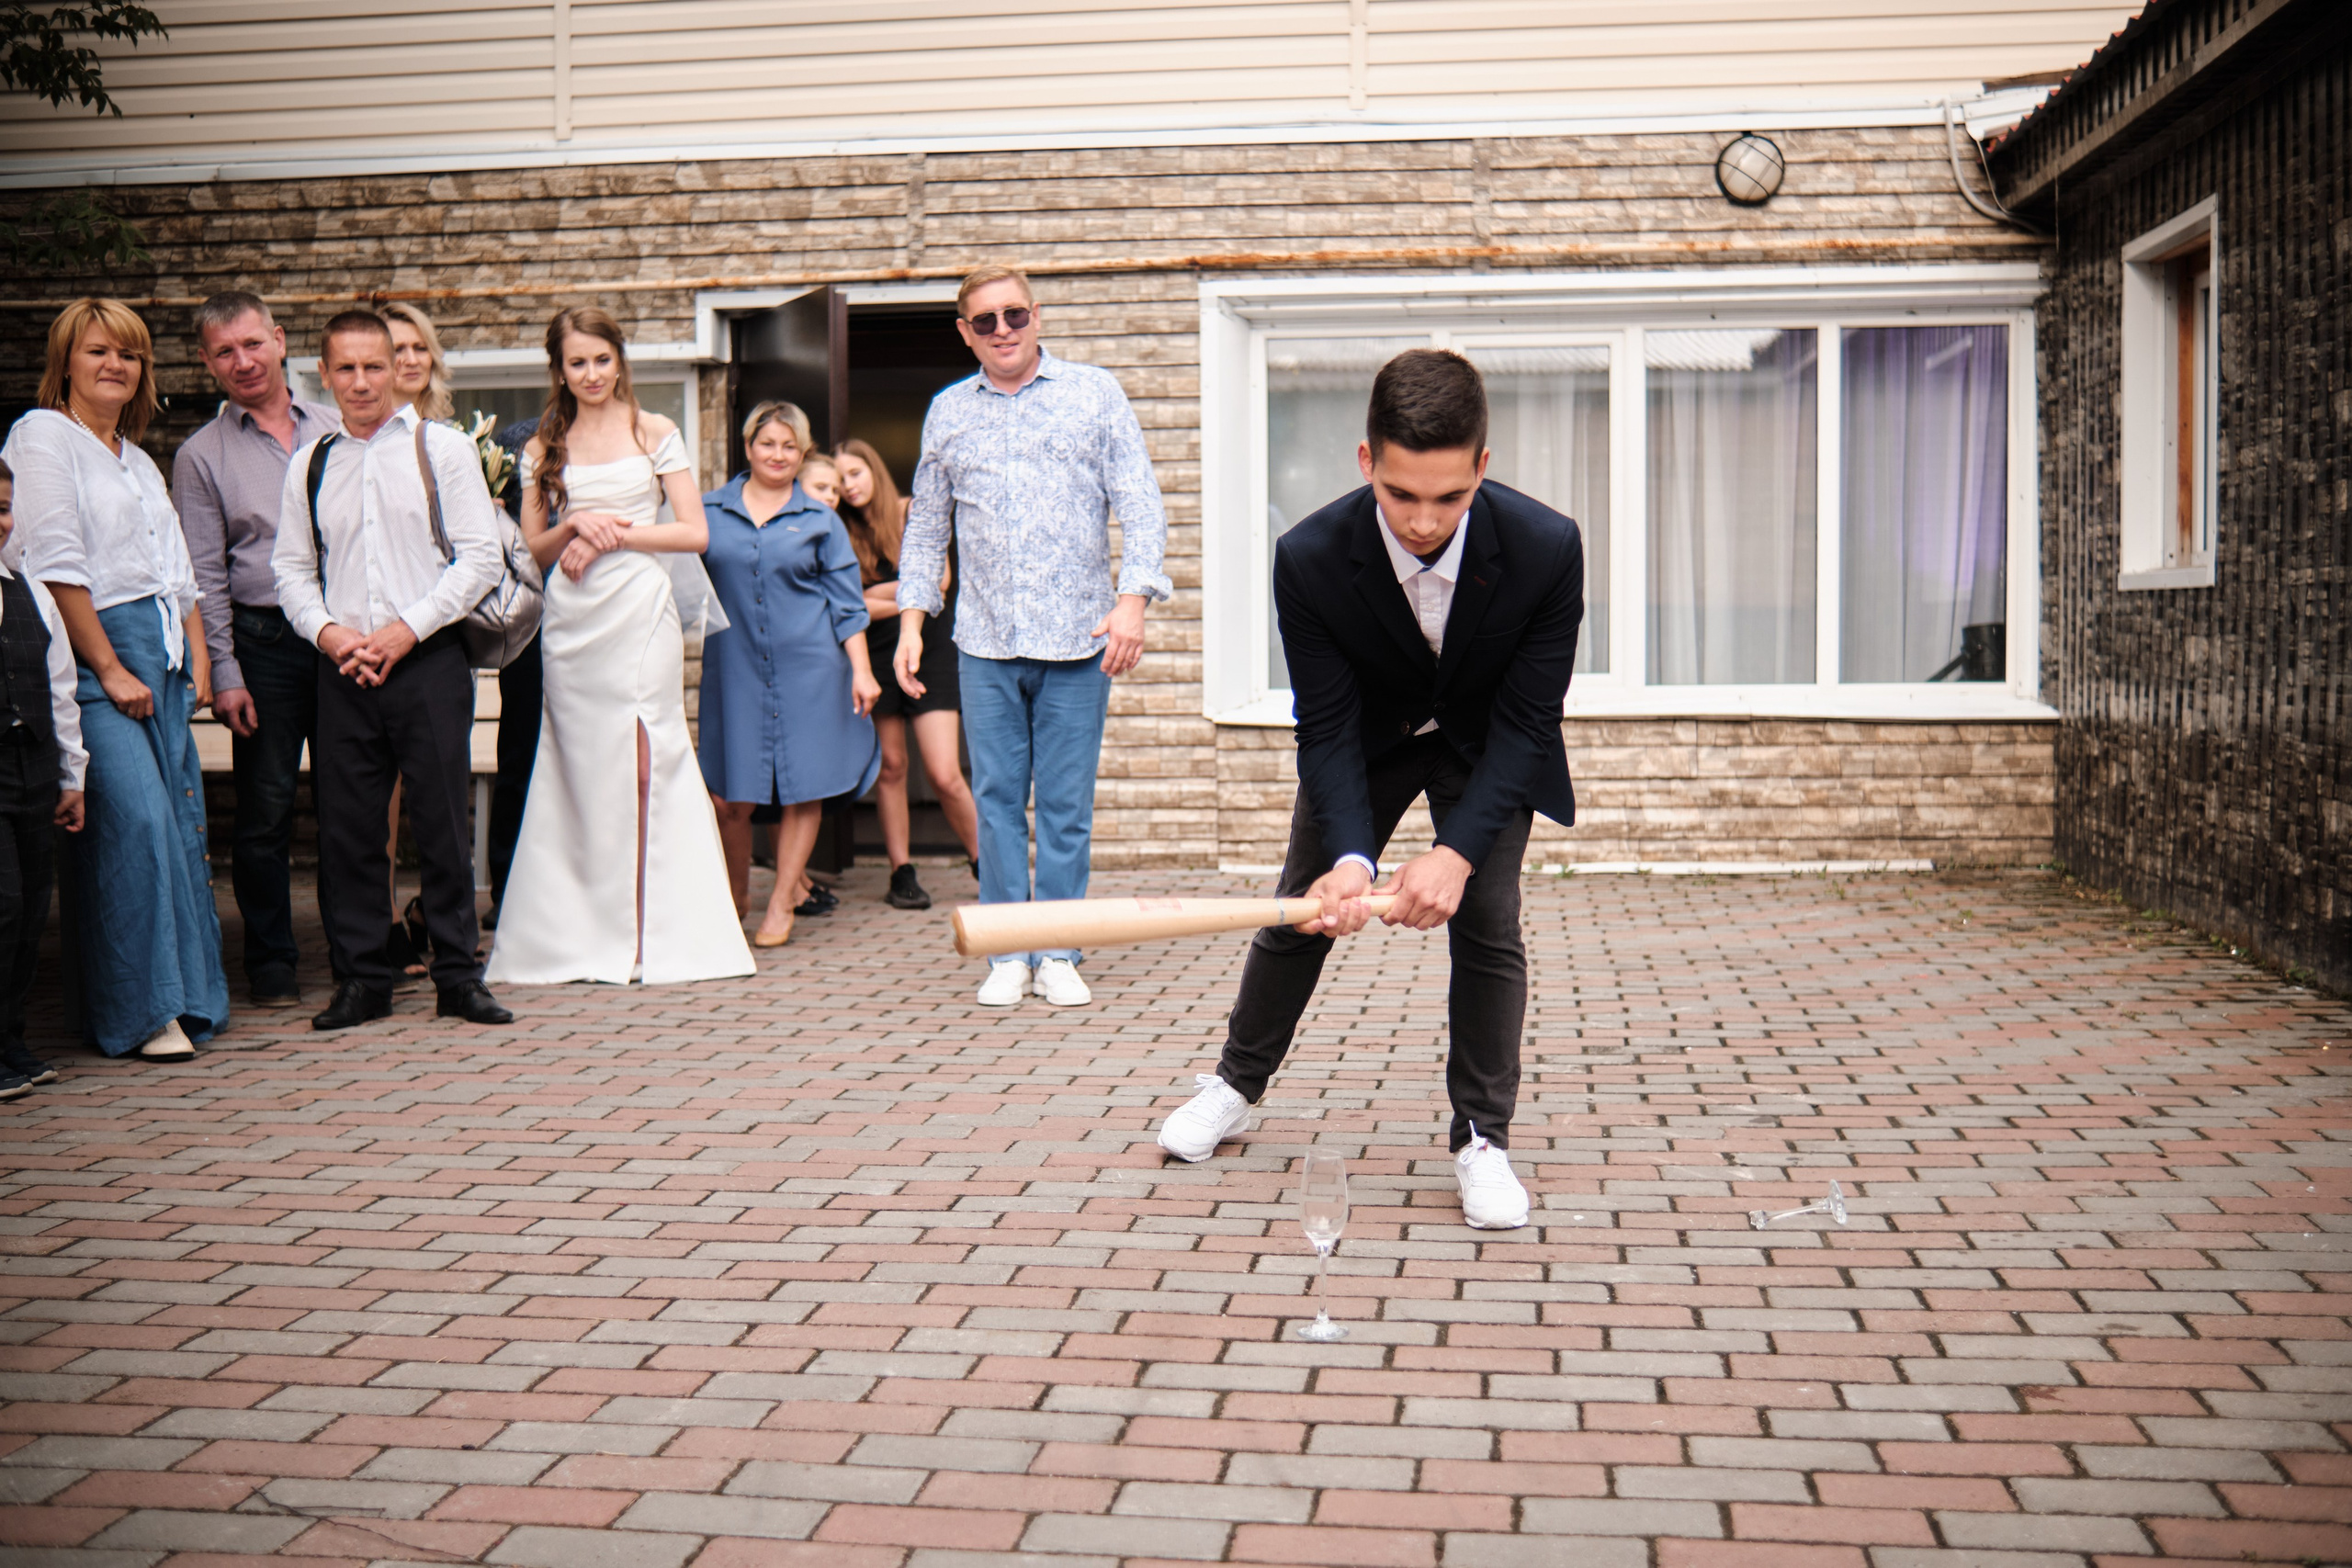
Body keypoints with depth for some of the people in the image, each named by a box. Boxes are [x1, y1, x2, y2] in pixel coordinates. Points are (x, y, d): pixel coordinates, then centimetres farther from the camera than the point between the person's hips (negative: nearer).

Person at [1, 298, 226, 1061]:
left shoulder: (139, 461, 24)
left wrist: (197, 658, 10)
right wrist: (111, 670, -13)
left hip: (162, 656, 8)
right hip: (94, 654, -8)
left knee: (179, 821, 3)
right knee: (134, 819, -15)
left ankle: (185, 998, 9)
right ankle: (139, 1012, -9)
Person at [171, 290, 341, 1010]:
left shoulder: (335, 430, 10)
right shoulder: (201, 456, 4)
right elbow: (204, 577, 2)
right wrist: (224, 674, -6)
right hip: (264, 640, -2)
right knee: (266, 808, 2)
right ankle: (271, 964, 13)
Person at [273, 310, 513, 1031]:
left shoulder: (443, 448, 3)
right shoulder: (309, 465, 12)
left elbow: (480, 557, -3)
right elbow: (291, 566, 14)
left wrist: (408, 628, -10)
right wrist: (326, 631, -5)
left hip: (428, 659, -3)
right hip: (342, 667, 3)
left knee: (442, 822, 0)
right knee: (346, 828, 4)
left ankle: (458, 976, 9)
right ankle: (362, 978, 15)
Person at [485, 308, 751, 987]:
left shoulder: (655, 433, 6)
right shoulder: (543, 448, 13)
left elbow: (695, 532, 0)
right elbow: (533, 549, 12)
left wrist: (613, 536, -7)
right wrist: (577, 526, -7)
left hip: (640, 609, -2)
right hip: (570, 620, 2)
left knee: (642, 765, -6)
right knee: (579, 770, 1)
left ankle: (653, 934, 0)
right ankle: (588, 934, 7)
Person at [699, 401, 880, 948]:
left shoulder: (820, 520, 7)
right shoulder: (709, 512, 8)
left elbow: (847, 604, 6)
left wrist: (861, 671, 0)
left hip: (807, 667, 0)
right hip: (734, 666, 0)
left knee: (802, 789, 1)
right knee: (730, 794, -2)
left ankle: (782, 903, 15)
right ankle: (734, 898, 20)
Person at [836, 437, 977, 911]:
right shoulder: (843, 537, 6)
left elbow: (940, 579, -5)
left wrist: (880, 593, -5)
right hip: (876, 656, 2)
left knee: (945, 774, -9)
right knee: (890, 766, 2)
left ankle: (985, 865, 8)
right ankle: (902, 873, 11)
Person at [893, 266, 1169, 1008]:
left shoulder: (1096, 393, 5)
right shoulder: (947, 411, 12)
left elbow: (1140, 505, 0)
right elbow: (926, 524, 18)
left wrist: (1132, 599, -12)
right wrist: (911, 619, 10)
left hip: (1077, 640, -2)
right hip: (985, 642, 2)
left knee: (1066, 806, 2)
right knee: (996, 801, 4)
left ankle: (1059, 955, 11)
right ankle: (1007, 955, 13)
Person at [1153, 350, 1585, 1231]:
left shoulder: (1546, 549, -34)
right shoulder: (1310, 559, -32)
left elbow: (1526, 723, -27)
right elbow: (1326, 728, -25)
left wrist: (1456, 852, -37)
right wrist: (1348, 856, -41)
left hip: (1485, 745, -1)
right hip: (1368, 737, 1)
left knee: (1487, 924, -13)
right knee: (1302, 906, 7)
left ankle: (1481, 1140, 1)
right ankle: (1236, 1087, 28)